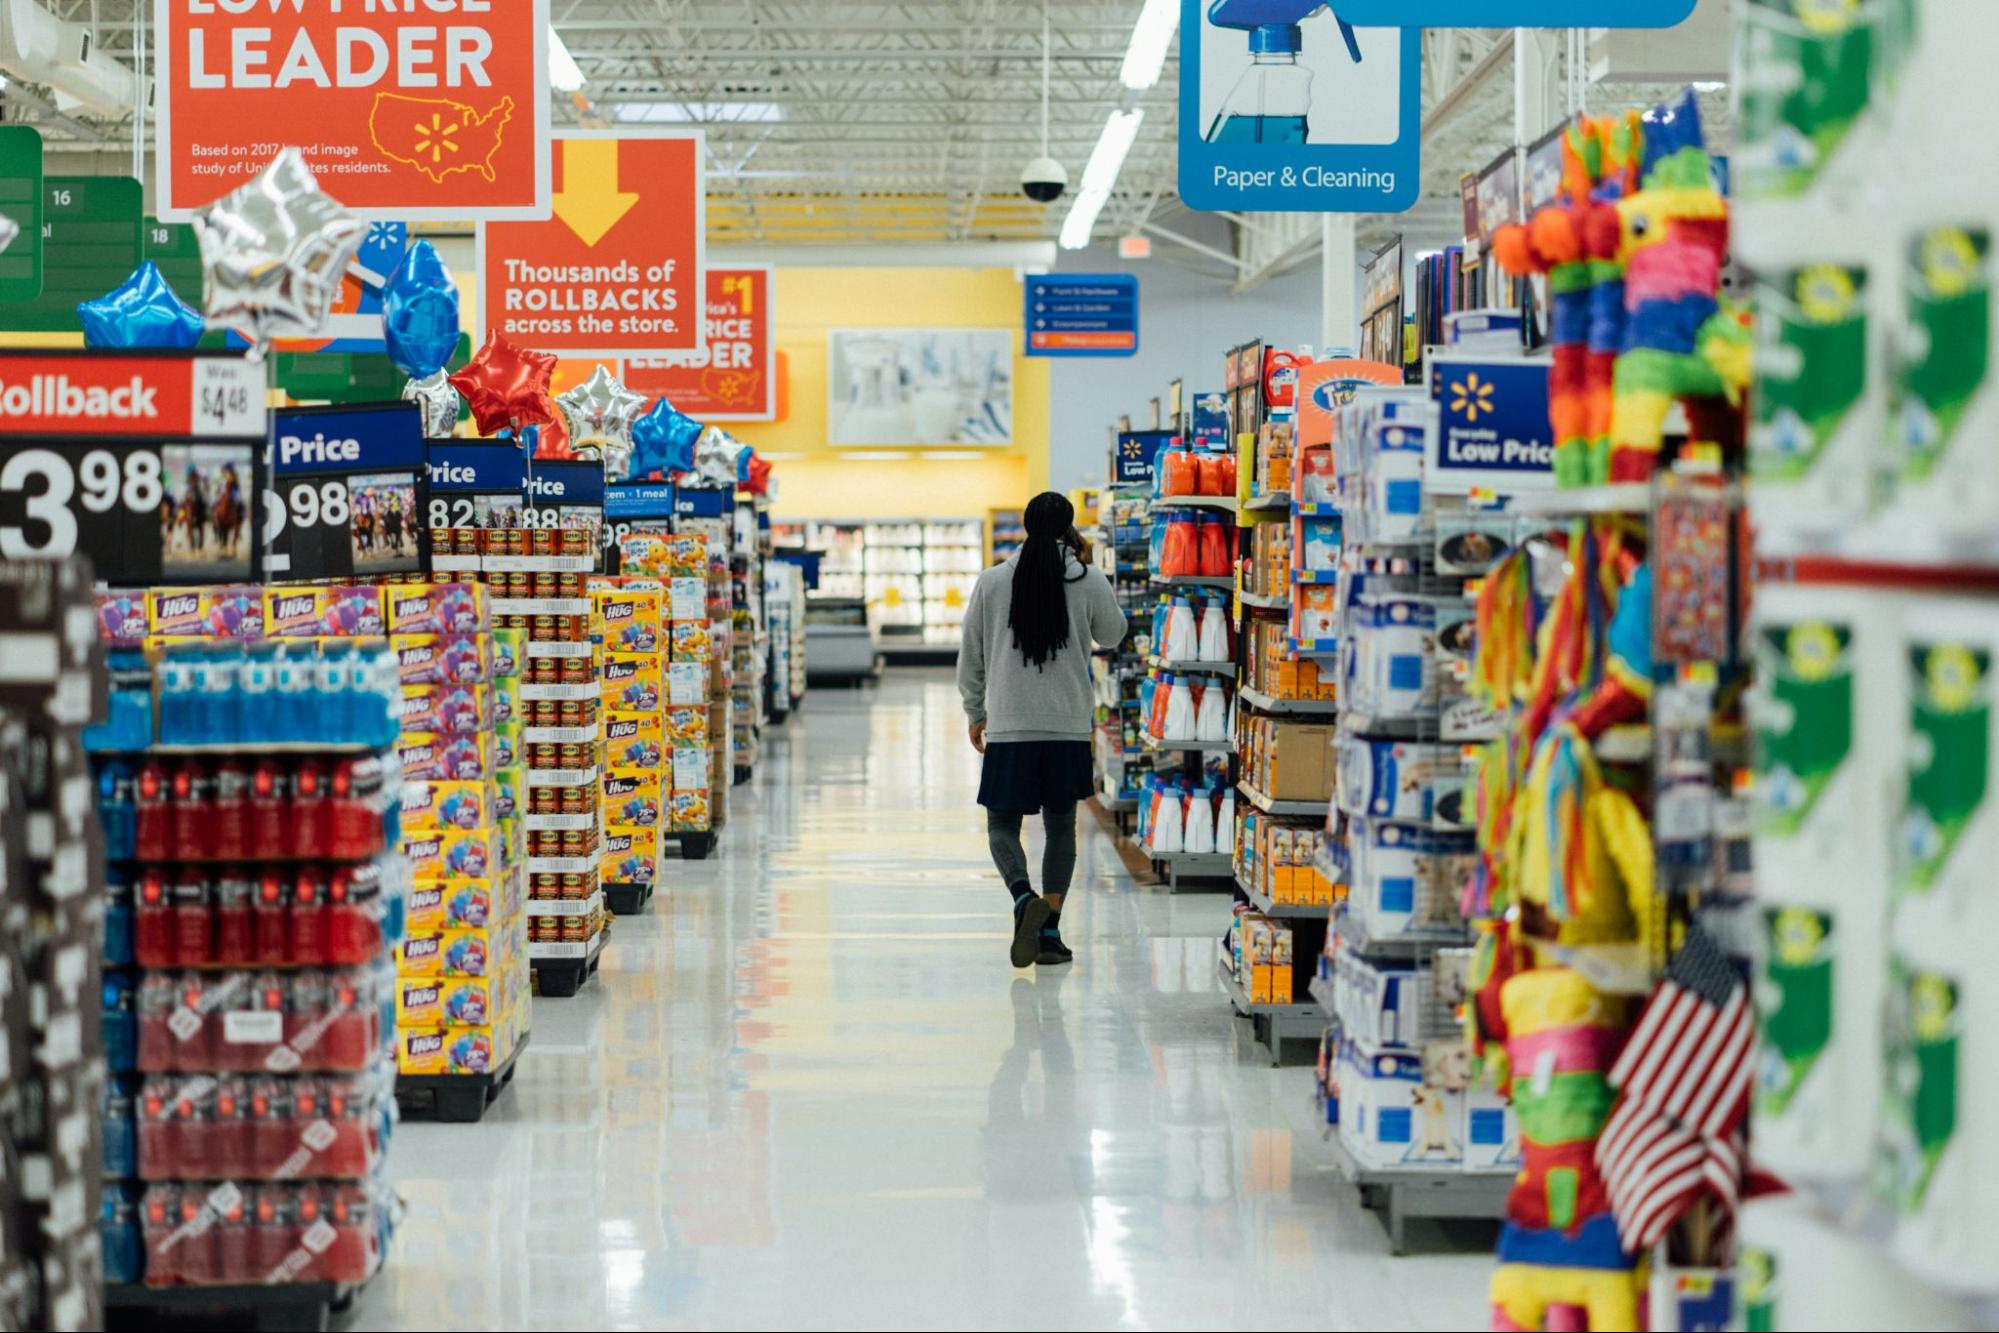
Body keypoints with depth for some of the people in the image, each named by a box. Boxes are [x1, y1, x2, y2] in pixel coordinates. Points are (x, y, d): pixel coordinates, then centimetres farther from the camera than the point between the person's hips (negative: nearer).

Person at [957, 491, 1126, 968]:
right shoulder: (1088, 582, -3)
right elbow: (1113, 634, 16)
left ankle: (1024, 899, -20)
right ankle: (1050, 930, 7)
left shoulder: (992, 582, -1)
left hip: (1008, 727, -1)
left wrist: (975, 713, 19)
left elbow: (970, 656, 5)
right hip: (1069, 727, 1)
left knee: (1003, 823, 8)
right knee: (1061, 826, 12)